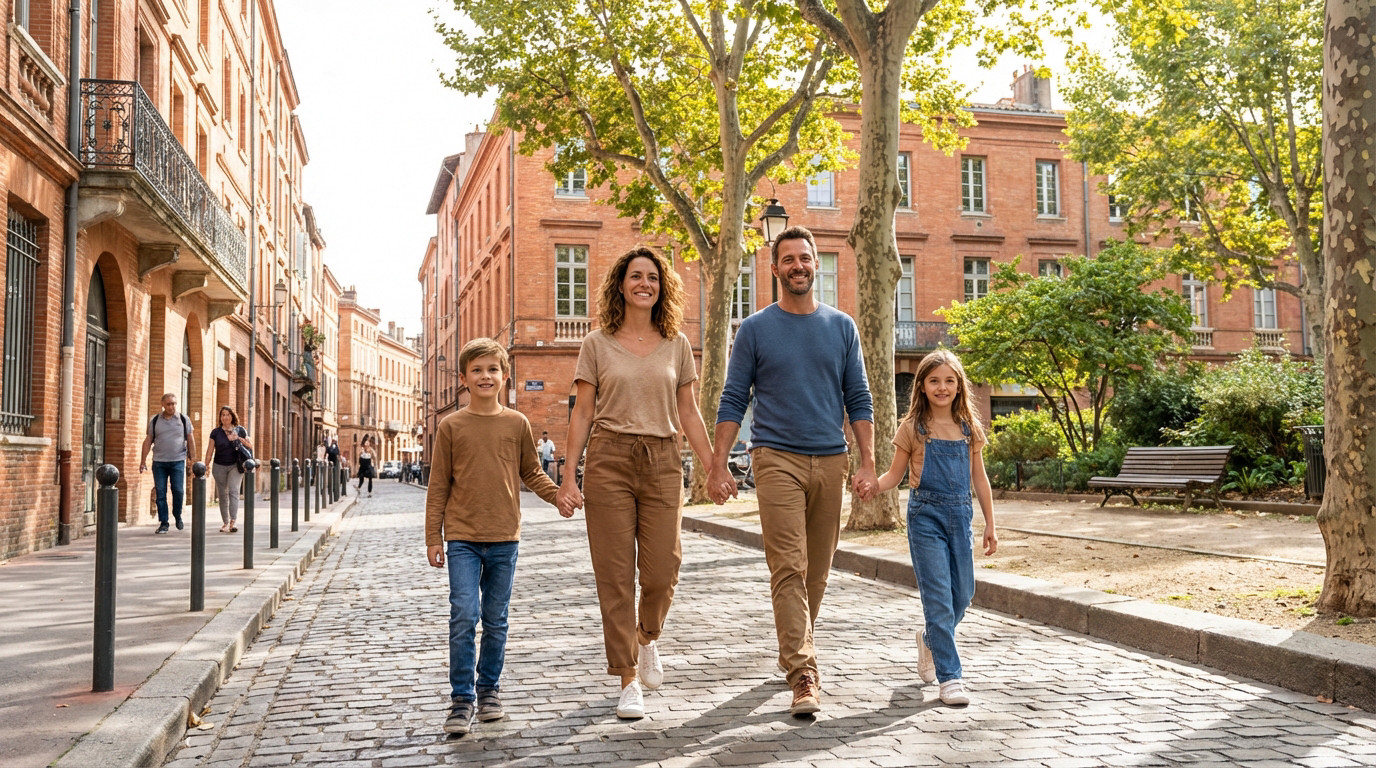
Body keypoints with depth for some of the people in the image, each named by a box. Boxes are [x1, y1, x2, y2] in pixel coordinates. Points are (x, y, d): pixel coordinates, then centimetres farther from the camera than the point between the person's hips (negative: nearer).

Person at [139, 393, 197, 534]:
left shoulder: (183, 419, 6)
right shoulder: (155, 421, 7)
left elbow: (190, 440, 8)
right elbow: (148, 441, 9)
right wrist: (143, 461, 4)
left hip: (178, 461, -1)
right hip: (159, 462, 1)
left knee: (178, 490, -8)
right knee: (160, 493, 0)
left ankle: (177, 516, 17)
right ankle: (163, 523, 8)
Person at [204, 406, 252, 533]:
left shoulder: (240, 431, 4)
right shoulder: (216, 432, 5)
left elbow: (250, 446, 5)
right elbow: (210, 450, 7)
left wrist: (239, 438, -10)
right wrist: (206, 466, 0)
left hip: (235, 465, -2)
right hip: (219, 466, 2)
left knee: (233, 490, -17)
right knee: (222, 494, 6)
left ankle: (233, 521, -23)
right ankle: (225, 522, 15)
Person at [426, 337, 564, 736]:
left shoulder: (517, 423, 4)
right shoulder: (451, 426, 1)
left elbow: (531, 473, 13)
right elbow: (439, 485, 3)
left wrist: (559, 495, -4)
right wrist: (433, 537, 1)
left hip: (504, 538, 2)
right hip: (462, 538, -2)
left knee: (496, 620, 10)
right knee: (464, 616, -10)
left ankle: (489, 689, 26)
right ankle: (462, 698, 1)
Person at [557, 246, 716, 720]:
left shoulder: (676, 344, 10)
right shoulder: (598, 344, 5)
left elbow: (688, 413, 12)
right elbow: (583, 413, 3)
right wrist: (568, 475, -4)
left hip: (662, 462, 2)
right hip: (608, 459, -1)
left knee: (662, 570, -4)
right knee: (615, 574, -1)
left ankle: (647, 638, 30)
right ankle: (629, 681, 9)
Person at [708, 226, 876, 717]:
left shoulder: (842, 327, 10)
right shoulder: (755, 330, 4)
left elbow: (858, 400, 10)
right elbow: (733, 402, 3)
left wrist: (867, 463, 1)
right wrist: (718, 466, -4)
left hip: (830, 460, 3)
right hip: (777, 459, -3)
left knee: (816, 572, 10)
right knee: (789, 569, -10)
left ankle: (792, 652, 28)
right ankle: (803, 675, -12)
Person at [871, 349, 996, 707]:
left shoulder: (969, 428, 7)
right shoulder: (913, 428, -1)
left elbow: (979, 479, 12)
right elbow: (895, 475, 1)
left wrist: (989, 525, 11)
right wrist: (871, 486, -20)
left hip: (960, 515, 4)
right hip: (925, 516, -4)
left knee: (962, 595, 9)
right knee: (939, 597, -7)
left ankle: (929, 639, 38)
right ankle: (949, 677, 0)